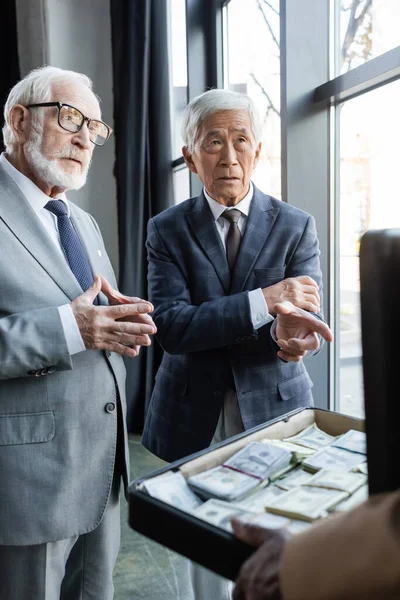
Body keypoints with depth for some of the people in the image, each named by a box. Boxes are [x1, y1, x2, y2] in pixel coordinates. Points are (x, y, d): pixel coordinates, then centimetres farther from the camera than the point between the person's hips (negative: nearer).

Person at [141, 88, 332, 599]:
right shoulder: (167, 230, -2)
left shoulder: (296, 226, 1)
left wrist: (291, 331, -31)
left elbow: (309, 315, -6)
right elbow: (170, 326, -14)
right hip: (194, 419, 0)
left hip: (274, 408, 1)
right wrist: (264, 301, -23)